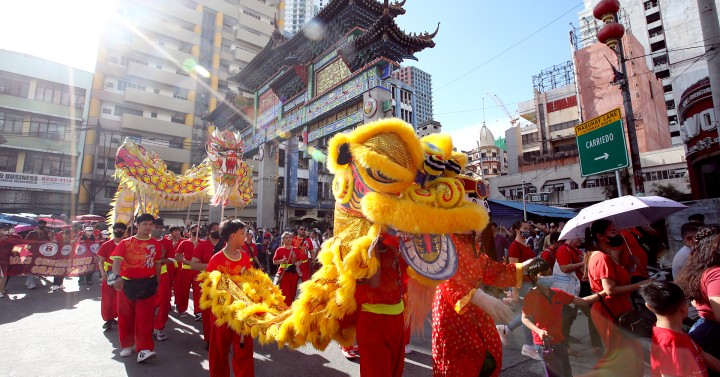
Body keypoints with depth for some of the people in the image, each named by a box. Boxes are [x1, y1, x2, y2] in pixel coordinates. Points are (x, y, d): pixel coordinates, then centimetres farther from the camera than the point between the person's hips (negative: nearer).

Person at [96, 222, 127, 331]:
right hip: (109, 276, 0)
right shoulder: (106, 245, -1)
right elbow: (101, 261, 0)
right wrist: (103, 273, -15)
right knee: (107, 299, 4)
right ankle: (108, 319, 17)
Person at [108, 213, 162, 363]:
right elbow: (117, 260, -17)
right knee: (126, 316, 13)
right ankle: (127, 345, 32)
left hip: (147, 284, 0)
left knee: (145, 317, -3)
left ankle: (144, 350, -1)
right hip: (127, 283, 0)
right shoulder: (125, 242, -2)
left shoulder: (156, 244, 3)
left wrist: (157, 283, 11)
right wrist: (117, 276, -35)